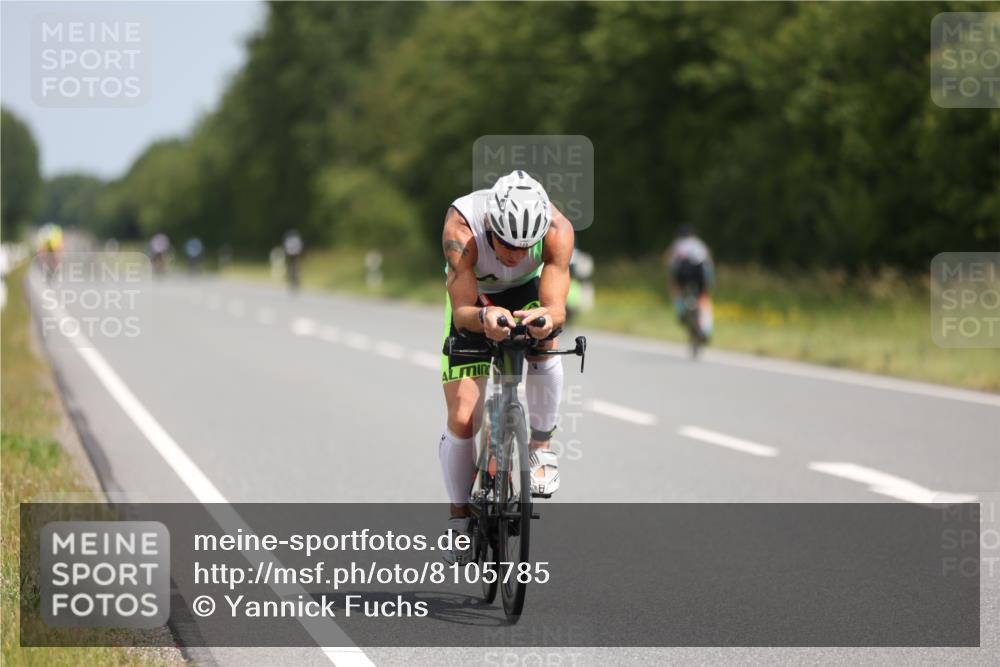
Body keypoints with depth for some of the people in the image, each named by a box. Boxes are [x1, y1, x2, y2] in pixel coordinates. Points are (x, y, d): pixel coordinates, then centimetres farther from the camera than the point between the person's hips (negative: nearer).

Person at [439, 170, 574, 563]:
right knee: (462, 418, -8)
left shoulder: (557, 229, -36)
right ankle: (460, 519, 12)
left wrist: (546, 318, -63)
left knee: (545, 345, -32)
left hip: (526, 293, 1)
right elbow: (462, 313, -39)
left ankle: (541, 448, -8)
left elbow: (557, 310, -40)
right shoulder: (461, 227, -39)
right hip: (472, 299, -1)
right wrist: (484, 317, -62)